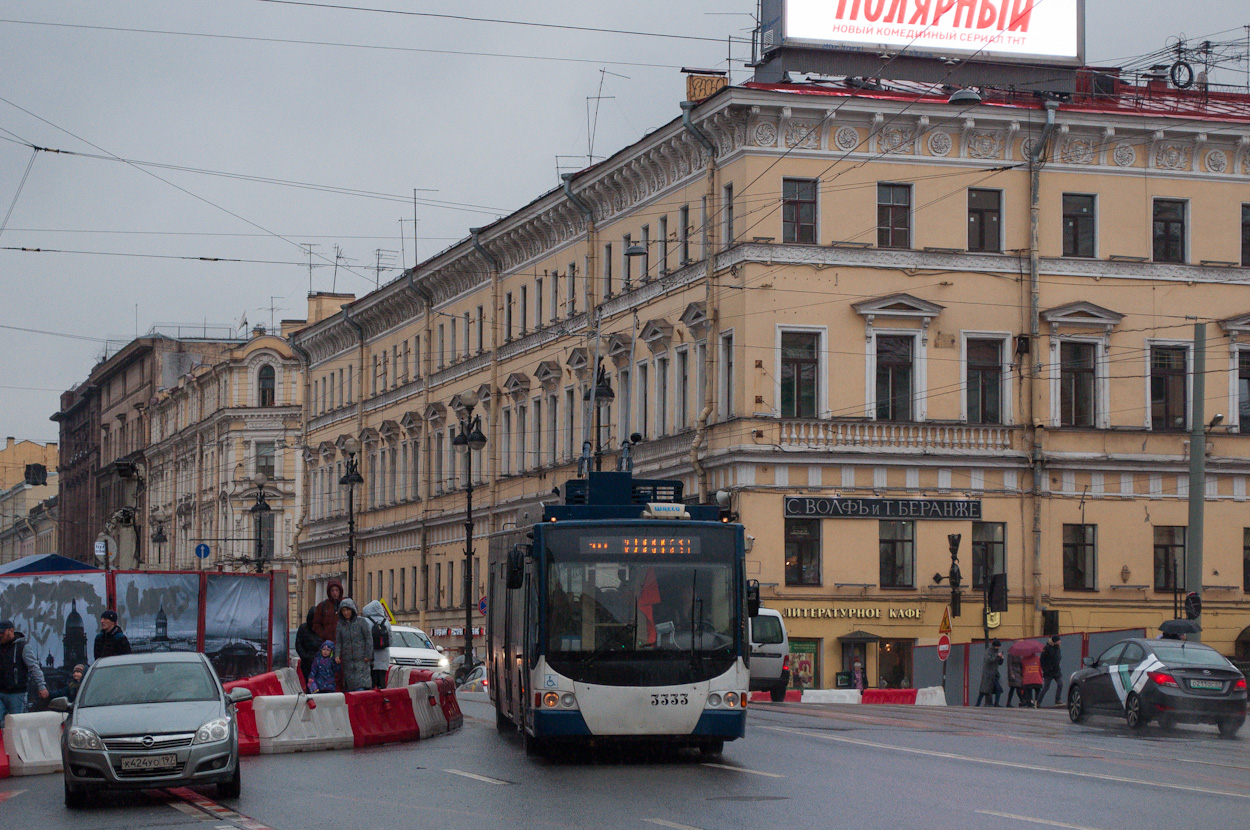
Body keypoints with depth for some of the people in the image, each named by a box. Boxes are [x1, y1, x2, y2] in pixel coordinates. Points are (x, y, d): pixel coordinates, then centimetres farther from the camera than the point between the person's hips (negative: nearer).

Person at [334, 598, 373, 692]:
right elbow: (338, 642, 11)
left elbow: (369, 639, -2)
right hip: (347, 661, 4)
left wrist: (368, 655, -8)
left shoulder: (361, 621, -2)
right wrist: (337, 655, -5)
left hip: (361, 659, -4)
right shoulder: (340, 624, 8)